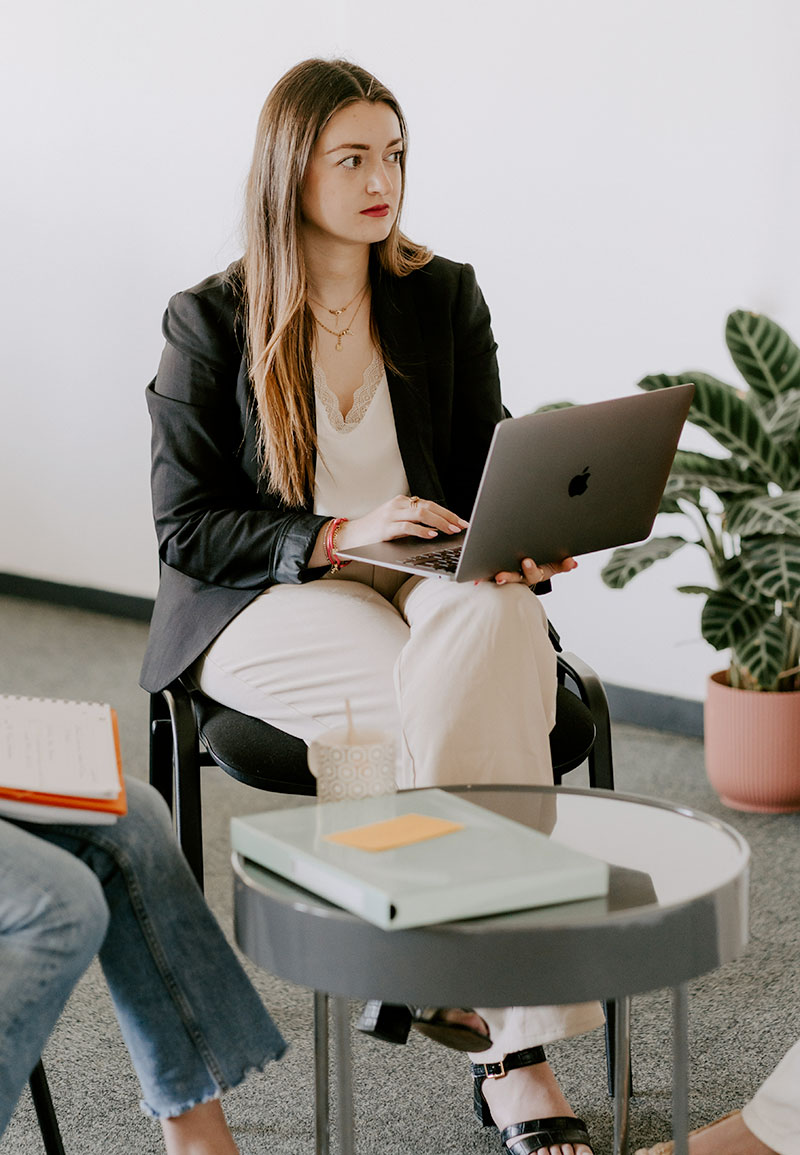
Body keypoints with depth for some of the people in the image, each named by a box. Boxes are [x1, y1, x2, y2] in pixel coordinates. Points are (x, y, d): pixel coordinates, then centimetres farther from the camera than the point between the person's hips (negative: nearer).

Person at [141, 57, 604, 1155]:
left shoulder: (445, 299, 10)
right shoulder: (211, 322, 0)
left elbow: (487, 481, 12)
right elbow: (185, 529, -4)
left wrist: (524, 548, -13)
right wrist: (340, 533, -19)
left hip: (433, 582, 3)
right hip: (263, 608, -3)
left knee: (496, 622, -36)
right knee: (443, 703, -35)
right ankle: (518, 1045, -27)